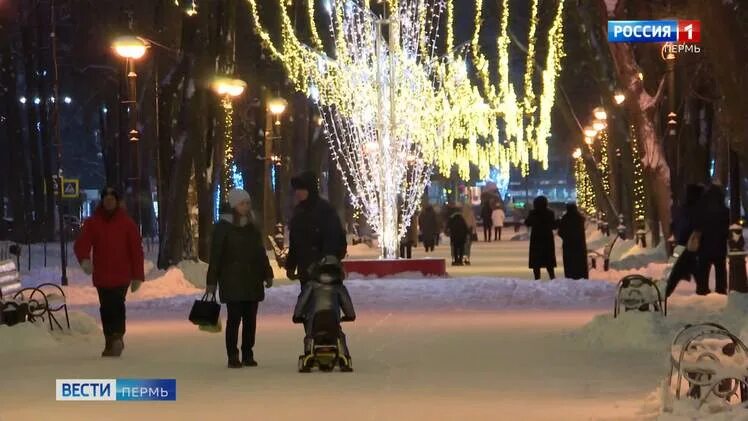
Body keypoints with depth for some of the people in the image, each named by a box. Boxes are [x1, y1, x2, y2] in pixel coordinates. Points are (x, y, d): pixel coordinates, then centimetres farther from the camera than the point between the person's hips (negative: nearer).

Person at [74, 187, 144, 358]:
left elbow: (136, 250, 2)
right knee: (106, 309, 8)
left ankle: (117, 336, -22)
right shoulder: (92, 222, 6)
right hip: (101, 276, 3)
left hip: (121, 275, -3)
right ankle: (110, 343, 16)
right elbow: (81, 243, -4)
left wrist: (137, 276, -3)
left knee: (117, 305, -19)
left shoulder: (127, 223, 2)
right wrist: (84, 259, -26)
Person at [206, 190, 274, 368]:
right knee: (234, 318, -7)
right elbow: (215, 255, -5)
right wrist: (212, 281, -8)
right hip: (232, 281, -5)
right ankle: (233, 357, -4)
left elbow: (261, 253, 21)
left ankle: (248, 355, 12)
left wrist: (267, 274, 16)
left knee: (250, 319, 5)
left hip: (252, 281, 5)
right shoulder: (223, 227, -3)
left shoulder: (252, 228, 14)